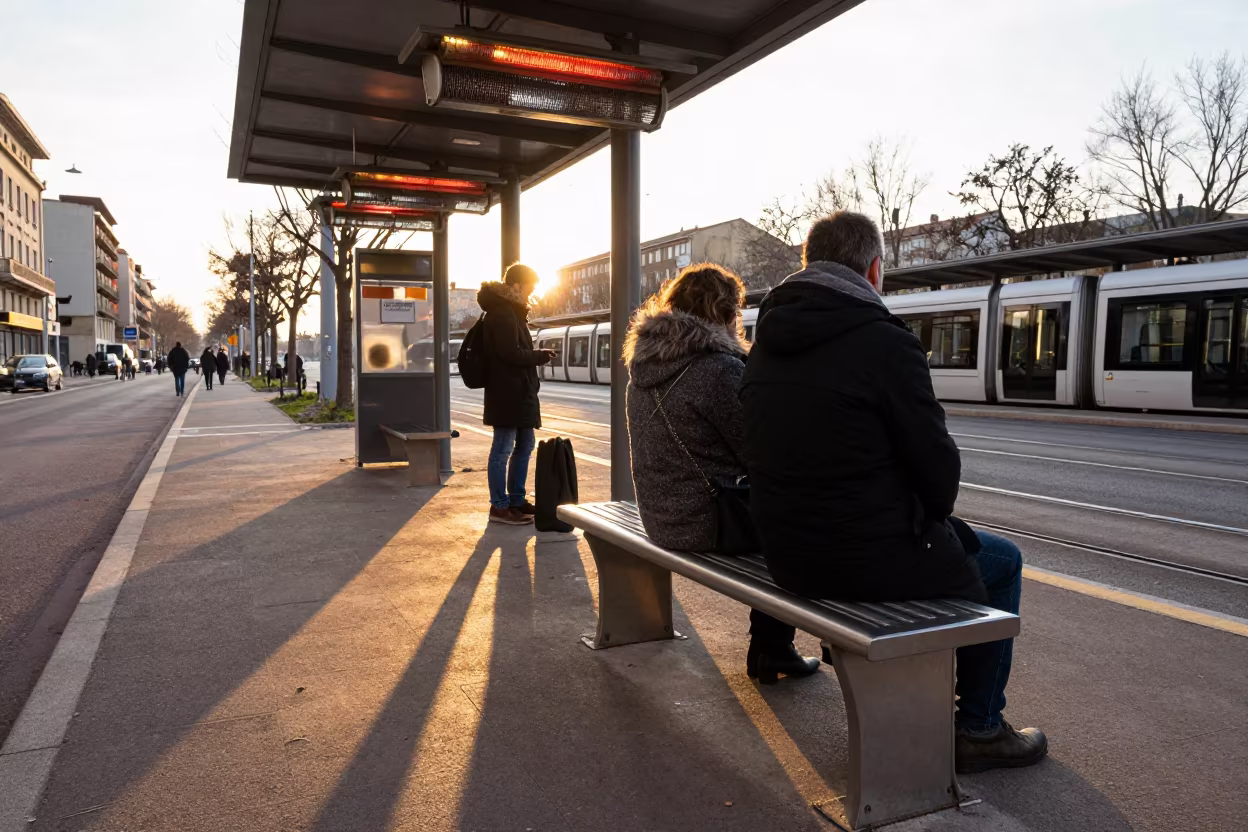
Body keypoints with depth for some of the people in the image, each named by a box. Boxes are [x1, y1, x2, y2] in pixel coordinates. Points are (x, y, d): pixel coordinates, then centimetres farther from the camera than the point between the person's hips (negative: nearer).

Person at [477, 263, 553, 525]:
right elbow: (511, 353, -21)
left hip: (519, 393, 11)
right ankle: (499, 506, 2)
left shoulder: (511, 312, 20)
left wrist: (536, 356, 7)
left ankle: (517, 500, 24)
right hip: (507, 393, -11)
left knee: (524, 446, 15)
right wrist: (542, 356, -8)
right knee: (503, 449, -5)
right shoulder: (502, 313, -14)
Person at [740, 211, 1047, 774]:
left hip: (786, 555, 8)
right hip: (868, 558, -8)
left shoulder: (765, 344, 5)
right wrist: (931, 516, 10)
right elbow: (937, 461, -13)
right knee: (998, 563, 19)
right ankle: (979, 730, 27)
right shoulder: (884, 341, -17)